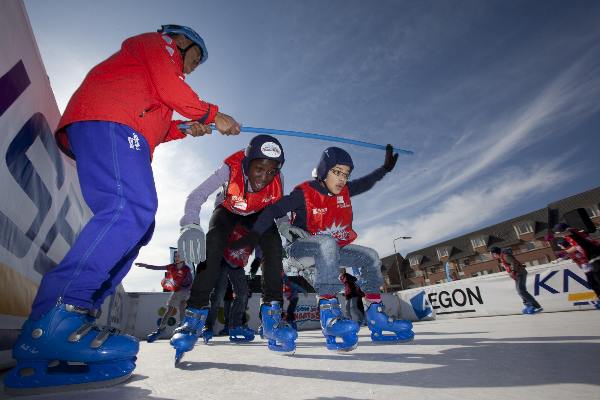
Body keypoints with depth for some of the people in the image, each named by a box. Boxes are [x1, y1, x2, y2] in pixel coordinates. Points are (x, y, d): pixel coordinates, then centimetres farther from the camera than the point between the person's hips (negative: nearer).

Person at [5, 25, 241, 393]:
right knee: (131, 210, -31)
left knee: (137, 225, -4)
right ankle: (55, 318, -37)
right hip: (106, 121, -9)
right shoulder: (156, 42, 19)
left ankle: (75, 319, -7)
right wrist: (212, 115, 5)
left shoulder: (162, 72, 41)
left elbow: (152, 128, 26)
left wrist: (185, 129, 17)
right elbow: (171, 88, -3)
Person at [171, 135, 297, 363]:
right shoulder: (231, 169, -34)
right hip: (228, 211, -1)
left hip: (257, 215, 1)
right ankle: (195, 316, -18)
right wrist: (191, 226, -52)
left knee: (273, 242, -26)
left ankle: (271, 317, -19)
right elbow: (196, 197, -36)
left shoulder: (277, 182, -27)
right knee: (212, 242, -30)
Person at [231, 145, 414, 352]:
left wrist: (386, 168, 17)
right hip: (302, 247, -7)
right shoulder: (304, 193, -18)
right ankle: (329, 312, -41)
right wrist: (253, 236, -29)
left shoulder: (344, 191, 0)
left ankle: (376, 316, 2)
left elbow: (365, 183, 18)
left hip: (332, 249, 7)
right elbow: (273, 211, -21)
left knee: (370, 256, 0)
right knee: (327, 243, -39)